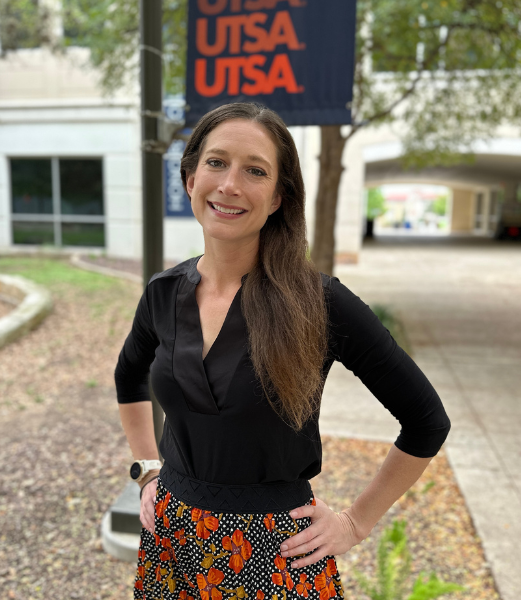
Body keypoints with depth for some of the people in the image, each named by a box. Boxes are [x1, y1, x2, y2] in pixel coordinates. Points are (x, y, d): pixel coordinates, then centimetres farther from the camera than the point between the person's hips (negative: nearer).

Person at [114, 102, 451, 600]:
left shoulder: (318, 301, -18)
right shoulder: (164, 293, -5)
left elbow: (427, 421, -10)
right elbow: (129, 380, 16)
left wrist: (356, 522, -5)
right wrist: (148, 470, 9)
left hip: (274, 554, -3)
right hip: (173, 541, 4)